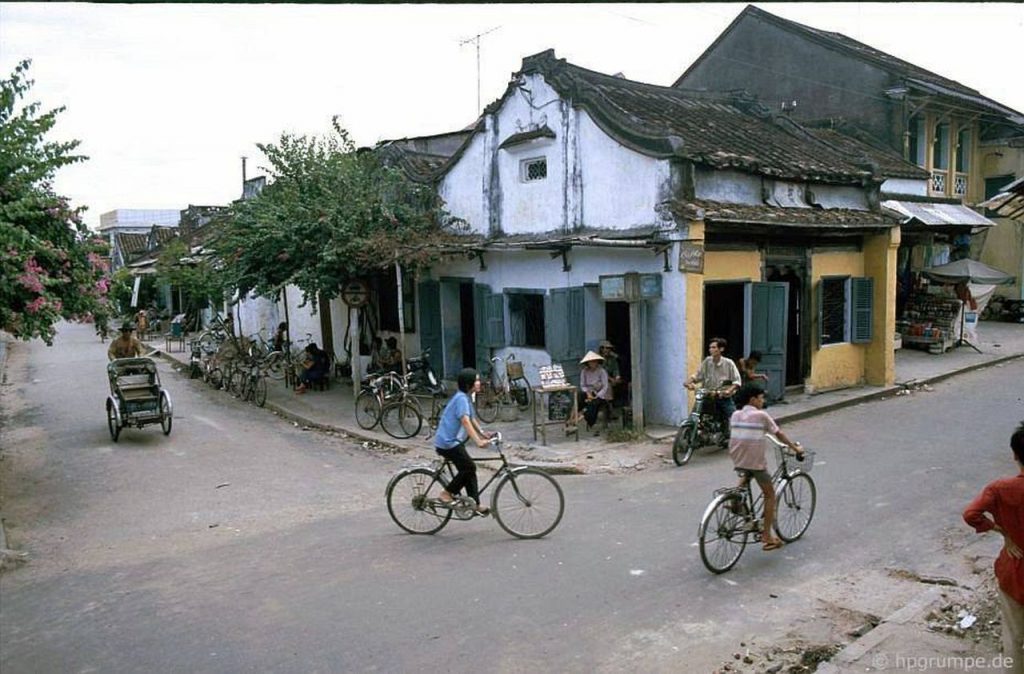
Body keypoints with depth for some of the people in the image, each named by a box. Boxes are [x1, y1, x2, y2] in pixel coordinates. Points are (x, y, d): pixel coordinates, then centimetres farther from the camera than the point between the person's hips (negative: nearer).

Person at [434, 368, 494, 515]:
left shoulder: (467, 398, 12)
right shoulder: (461, 398, -19)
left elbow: (472, 419, 18)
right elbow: (465, 422, -31)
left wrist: (483, 433, 6)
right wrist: (478, 441, -40)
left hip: (453, 441, 10)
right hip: (448, 443, -10)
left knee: (468, 470, 10)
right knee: (469, 467, -9)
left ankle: (474, 505, 15)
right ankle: (447, 493, 2)